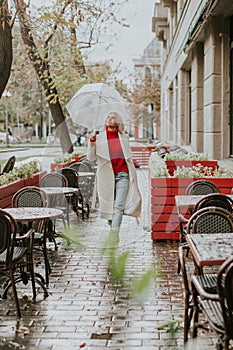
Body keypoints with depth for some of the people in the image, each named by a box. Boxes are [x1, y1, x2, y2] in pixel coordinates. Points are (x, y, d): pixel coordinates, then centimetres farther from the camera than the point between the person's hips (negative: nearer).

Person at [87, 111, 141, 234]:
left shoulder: (124, 137, 10)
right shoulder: (99, 138, 5)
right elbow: (91, 157, -1)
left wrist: (132, 174, 22)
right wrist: (92, 142, -15)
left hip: (122, 174, 0)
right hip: (107, 176, 0)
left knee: (118, 206, -10)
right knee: (108, 205, 7)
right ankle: (112, 226, 29)